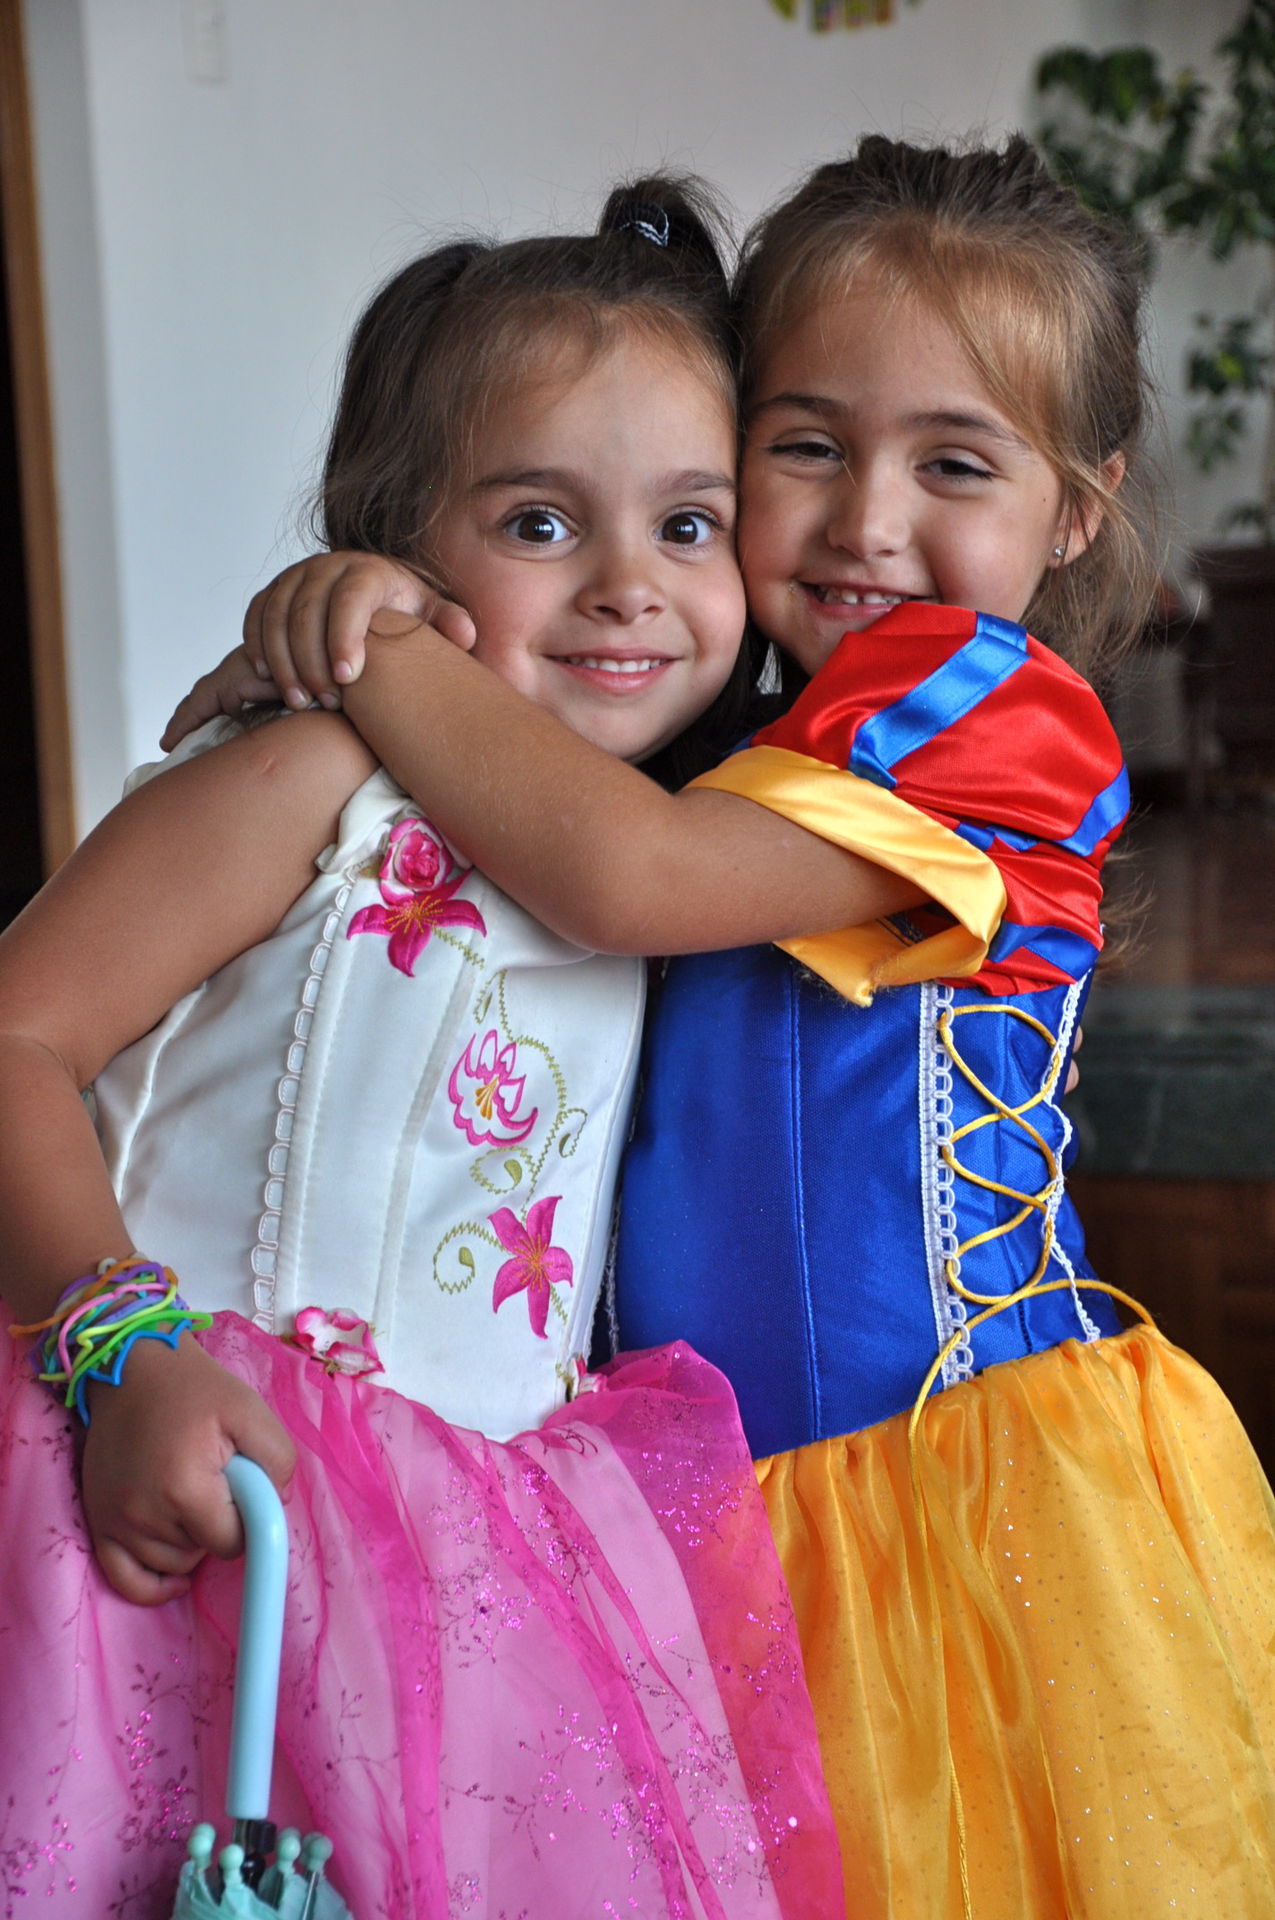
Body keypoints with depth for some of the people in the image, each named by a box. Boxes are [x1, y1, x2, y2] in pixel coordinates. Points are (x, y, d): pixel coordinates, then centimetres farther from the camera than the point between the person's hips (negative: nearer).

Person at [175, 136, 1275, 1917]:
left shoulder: (996, 719, -14)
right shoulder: (745, 730, 10)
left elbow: (627, 872, -27)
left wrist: (372, 645, -15)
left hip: (983, 1487, -7)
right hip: (736, 1502, 7)